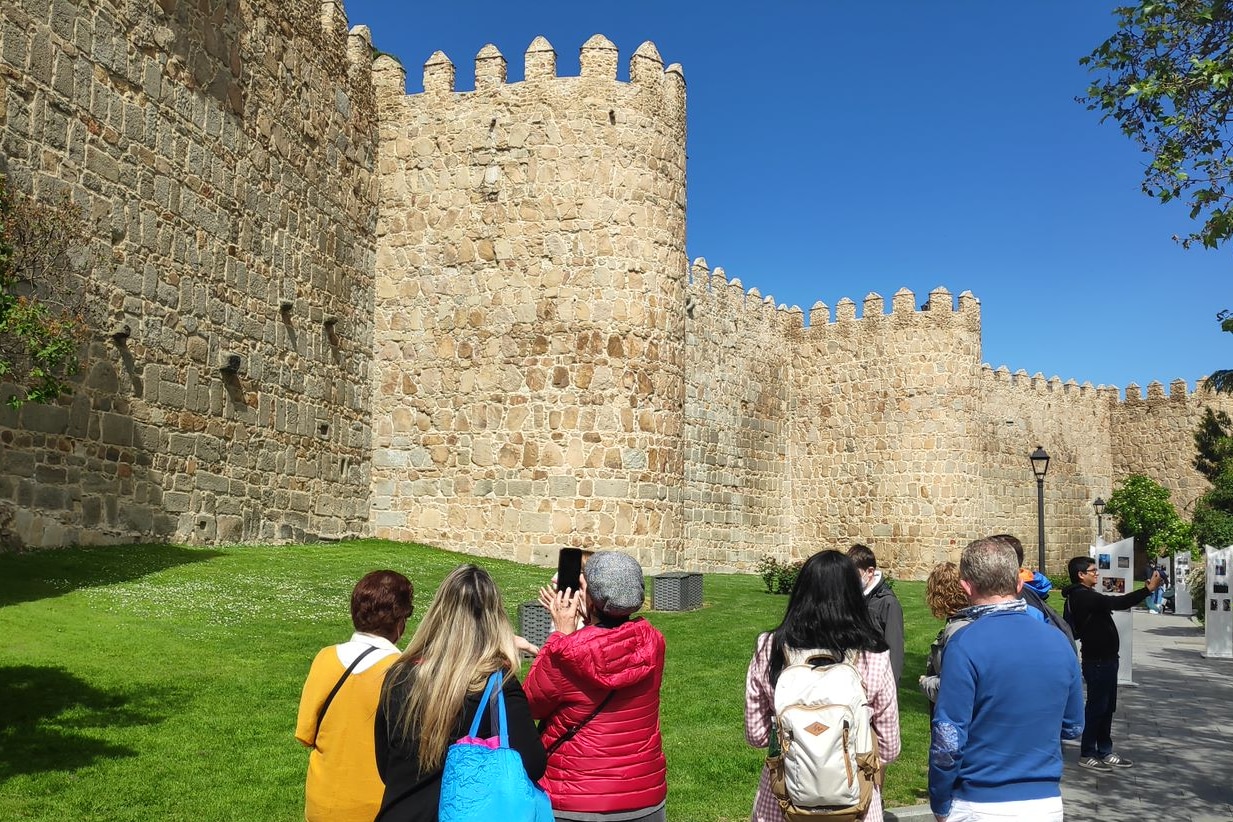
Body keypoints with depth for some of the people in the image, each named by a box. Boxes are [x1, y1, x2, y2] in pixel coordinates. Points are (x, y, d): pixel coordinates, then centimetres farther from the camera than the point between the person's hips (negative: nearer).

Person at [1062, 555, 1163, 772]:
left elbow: (1112, 603, 18)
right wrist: (1148, 589, -27)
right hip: (1098, 661, -11)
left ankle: (1104, 752, 24)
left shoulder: (1082, 596, 14)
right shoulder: (1083, 596, -21)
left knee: (1107, 707, 16)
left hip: (1104, 659, 11)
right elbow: (1118, 603, -29)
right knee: (1096, 707, -3)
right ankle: (1087, 755, 6)